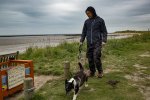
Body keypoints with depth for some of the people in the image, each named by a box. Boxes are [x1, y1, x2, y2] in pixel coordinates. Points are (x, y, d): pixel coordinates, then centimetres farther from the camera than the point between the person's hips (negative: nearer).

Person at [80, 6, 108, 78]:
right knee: (90, 58, 4)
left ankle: (100, 71, 8)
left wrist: (104, 41, -8)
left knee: (96, 57, -12)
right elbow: (84, 32, 16)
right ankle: (92, 72, 19)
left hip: (97, 42, -4)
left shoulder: (100, 20, 2)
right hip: (89, 43, 4)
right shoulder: (86, 21, 12)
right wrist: (81, 41, 8)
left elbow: (104, 31, 2)